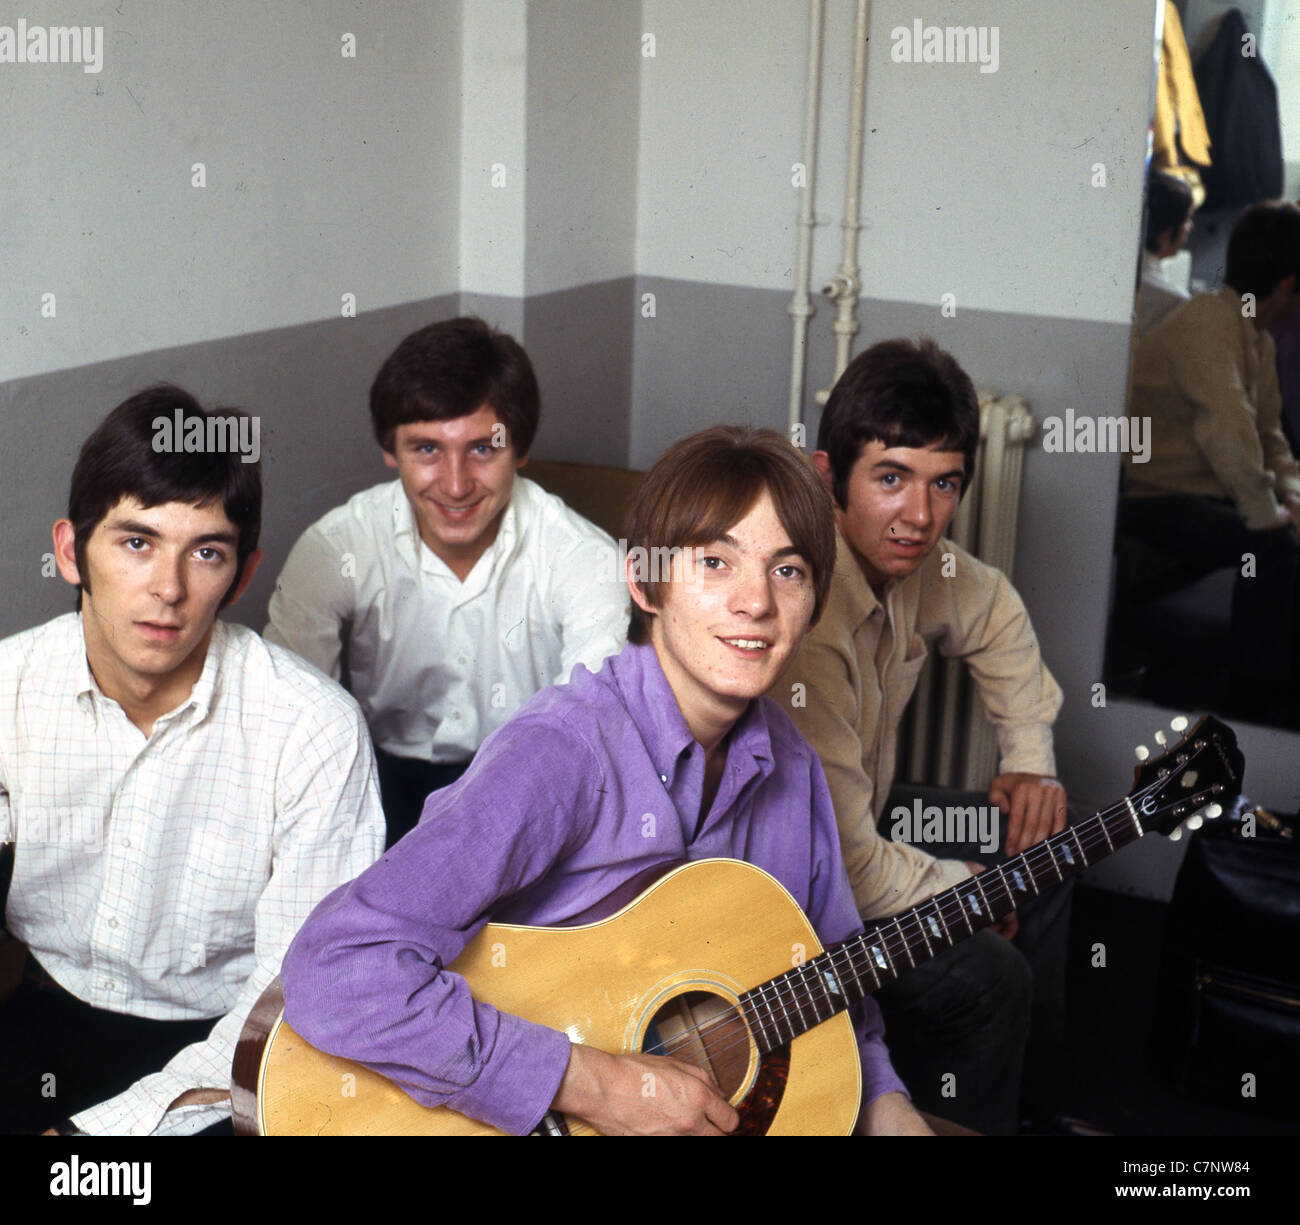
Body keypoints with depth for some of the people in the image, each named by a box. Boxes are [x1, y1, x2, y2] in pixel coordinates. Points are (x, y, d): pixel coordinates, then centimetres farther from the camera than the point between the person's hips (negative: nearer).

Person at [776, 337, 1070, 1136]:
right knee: (987, 976, -20)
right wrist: (966, 889, -14)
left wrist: (1032, 760, 9)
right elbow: (844, 864, -33)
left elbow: (994, 615, 17)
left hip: (856, 809, 10)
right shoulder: (805, 626, -37)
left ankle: (1030, 1097, 34)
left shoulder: (916, 556, -9)